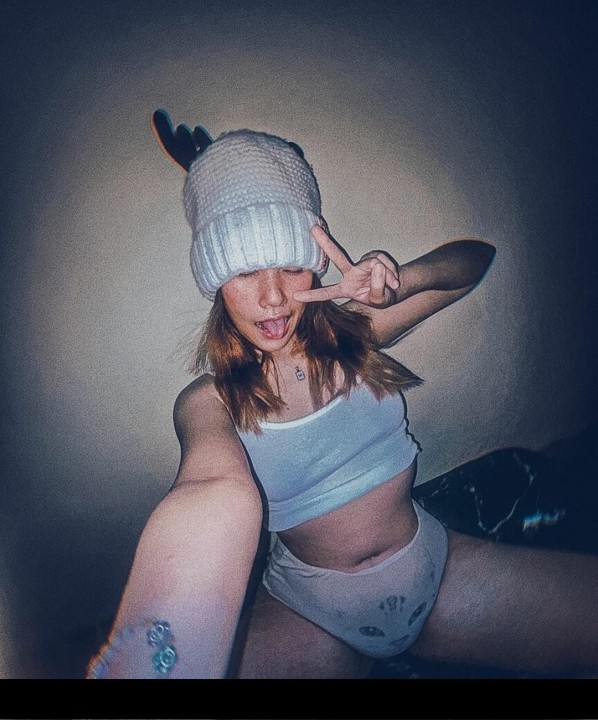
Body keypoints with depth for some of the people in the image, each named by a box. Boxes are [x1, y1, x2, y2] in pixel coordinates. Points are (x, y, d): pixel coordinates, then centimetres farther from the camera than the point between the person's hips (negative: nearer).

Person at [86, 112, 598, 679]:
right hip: (312, 619, -3)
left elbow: (476, 258, 3)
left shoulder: (354, 329, -5)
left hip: (437, 570, 3)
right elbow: (224, 493, -37)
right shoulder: (209, 400, -14)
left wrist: (396, 282, -20)